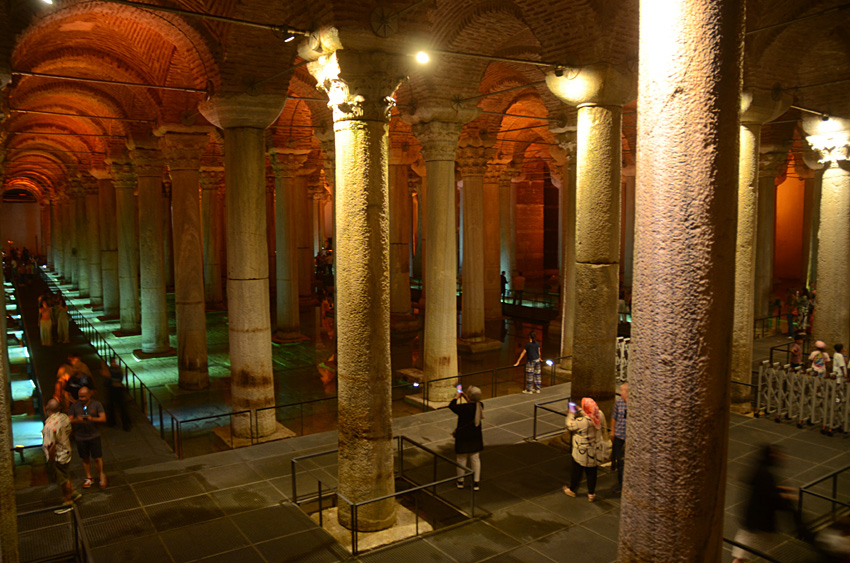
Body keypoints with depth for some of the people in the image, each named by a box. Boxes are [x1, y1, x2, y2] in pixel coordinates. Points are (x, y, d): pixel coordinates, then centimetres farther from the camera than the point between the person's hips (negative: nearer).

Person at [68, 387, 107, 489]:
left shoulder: (96, 405, -5)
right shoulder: (74, 406, -2)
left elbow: (103, 418, -9)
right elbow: (69, 420, -4)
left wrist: (92, 419, -28)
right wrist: (76, 420, -27)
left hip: (94, 435, -2)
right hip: (80, 437, 2)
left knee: (97, 458, -1)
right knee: (85, 458, 13)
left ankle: (101, 475, 21)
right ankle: (89, 478, 29)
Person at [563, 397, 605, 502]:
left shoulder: (582, 421, -31)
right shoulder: (599, 415, -13)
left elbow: (570, 426, -14)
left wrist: (571, 414, -2)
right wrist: (579, 411, 12)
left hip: (582, 452, -5)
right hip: (594, 452, 5)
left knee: (577, 470, 15)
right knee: (592, 472, 17)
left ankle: (572, 490, 34)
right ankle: (591, 494, 28)